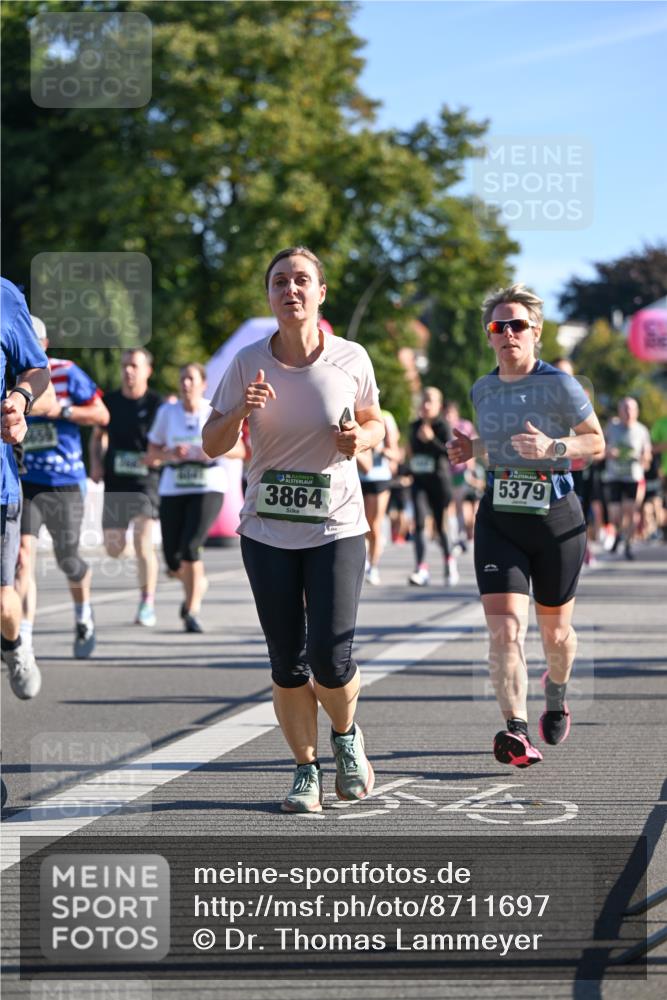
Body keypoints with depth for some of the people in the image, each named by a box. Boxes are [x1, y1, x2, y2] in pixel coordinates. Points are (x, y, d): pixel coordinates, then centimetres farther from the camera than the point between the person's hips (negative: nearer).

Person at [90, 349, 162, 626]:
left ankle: (147, 605, -4)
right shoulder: (110, 401, 6)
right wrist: (96, 463, 4)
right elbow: (98, 435, 20)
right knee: (113, 549, 5)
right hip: (115, 482, 4)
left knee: (143, 545, -15)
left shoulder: (157, 405, -6)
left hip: (145, 481, -4)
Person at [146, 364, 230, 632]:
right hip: (173, 490, 3)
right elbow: (152, 454, 8)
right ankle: (196, 585, 39)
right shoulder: (167, 412, 3)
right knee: (173, 562, 3)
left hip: (208, 489, -3)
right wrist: (170, 454, -14)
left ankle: (192, 612, -8)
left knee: (190, 547, -22)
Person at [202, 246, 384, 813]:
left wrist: (361, 438, -11)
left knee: (331, 657, -10)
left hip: (337, 528, -1)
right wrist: (239, 411, -19)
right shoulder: (248, 363, -4)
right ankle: (306, 768, 21)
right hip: (268, 533, 1)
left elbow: (374, 424, 12)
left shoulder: (351, 359, -4)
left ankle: (346, 735, 22)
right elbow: (213, 445, 1)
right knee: (287, 663, 1)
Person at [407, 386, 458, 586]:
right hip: (419, 480, 4)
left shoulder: (442, 426, -6)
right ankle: (421, 568, -15)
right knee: (419, 522, -12)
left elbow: (450, 453, -15)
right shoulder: (415, 426, 11)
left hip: (439, 479, -4)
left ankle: (449, 561, 29)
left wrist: (431, 439, -23)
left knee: (440, 524, 4)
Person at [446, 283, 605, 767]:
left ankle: (556, 692, 46)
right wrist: (472, 447, 5)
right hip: (498, 518, 3)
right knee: (505, 629, -15)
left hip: (556, 517, -2)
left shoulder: (560, 385, -8)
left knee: (555, 629, 14)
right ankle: (517, 731, -21)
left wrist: (552, 447, -21)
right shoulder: (483, 390, 7)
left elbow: (596, 441, -3)